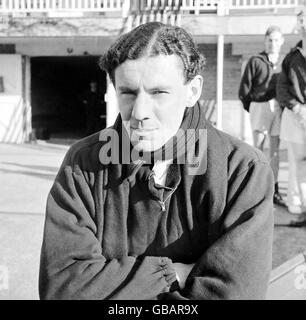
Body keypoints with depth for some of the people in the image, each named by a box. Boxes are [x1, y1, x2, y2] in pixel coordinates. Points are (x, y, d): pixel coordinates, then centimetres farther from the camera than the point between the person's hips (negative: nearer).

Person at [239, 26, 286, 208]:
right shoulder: (256, 61, 1)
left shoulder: (285, 62, 11)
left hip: (279, 108, 4)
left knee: (275, 150, 8)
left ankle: (274, 191, 15)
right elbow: (244, 88, 0)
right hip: (260, 105, -3)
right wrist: (250, 107, 1)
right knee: (258, 148, -5)